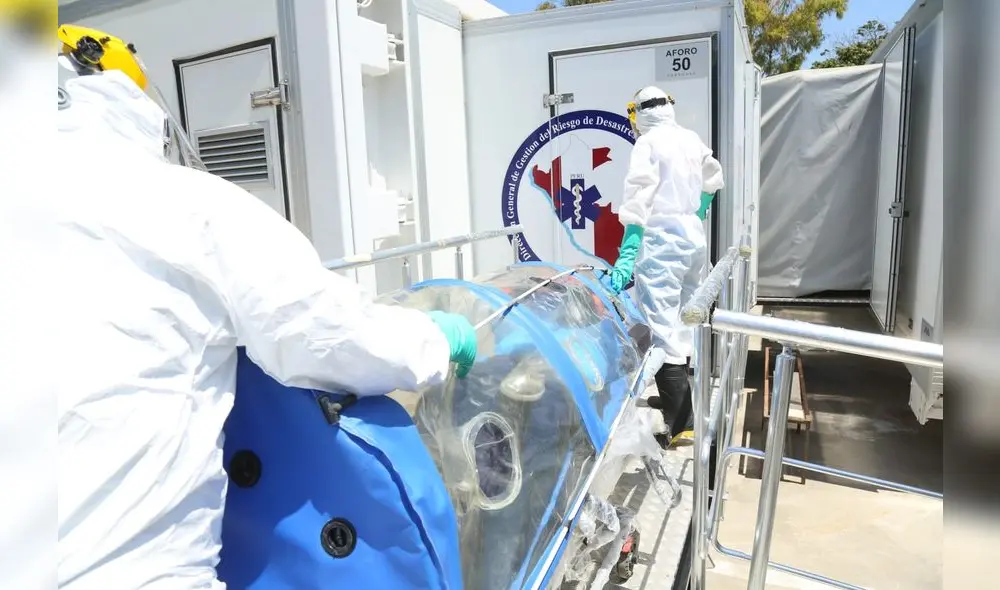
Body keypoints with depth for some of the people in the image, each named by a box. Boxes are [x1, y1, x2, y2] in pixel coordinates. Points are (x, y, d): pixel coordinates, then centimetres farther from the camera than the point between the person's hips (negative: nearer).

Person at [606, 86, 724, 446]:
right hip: (695, 236, 9)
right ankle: (676, 395, 32)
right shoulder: (692, 139, 13)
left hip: (663, 238, -9)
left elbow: (639, 198, -18)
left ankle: (681, 423, -11)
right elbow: (713, 181, 26)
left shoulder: (648, 143, -9)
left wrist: (627, 254, -23)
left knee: (662, 327, -10)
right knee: (683, 319, 18)